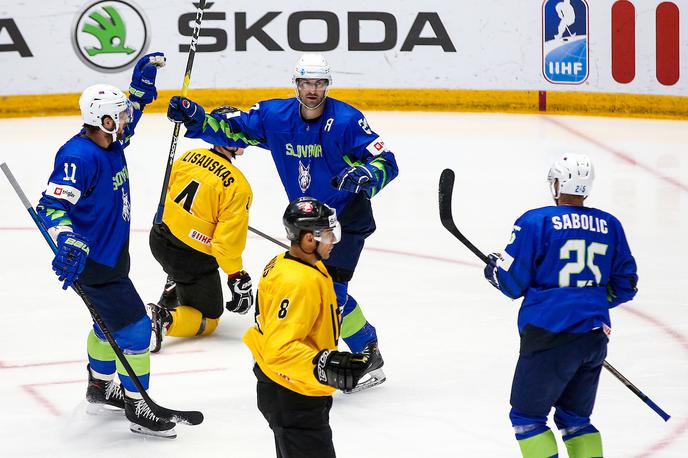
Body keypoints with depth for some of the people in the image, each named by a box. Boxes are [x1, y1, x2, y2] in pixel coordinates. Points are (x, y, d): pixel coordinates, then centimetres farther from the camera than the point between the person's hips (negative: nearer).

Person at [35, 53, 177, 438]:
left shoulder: (110, 143, 1)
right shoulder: (79, 157, -26)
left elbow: (133, 112, 21)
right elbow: (52, 206, -29)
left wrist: (144, 78, 7)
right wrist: (69, 244, -42)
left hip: (113, 254, 10)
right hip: (94, 263, -10)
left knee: (111, 321, 26)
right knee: (134, 327, -8)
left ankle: (100, 385, 46)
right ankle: (138, 408, 0)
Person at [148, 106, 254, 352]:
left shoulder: (189, 156, -2)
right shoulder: (237, 186, -21)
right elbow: (227, 241, -21)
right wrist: (237, 276, -9)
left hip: (160, 239, 7)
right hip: (193, 257, -7)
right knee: (208, 320, 8)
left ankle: (170, 295, 38)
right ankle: (164, 319, -16)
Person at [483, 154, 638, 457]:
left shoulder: (535, 222, -7)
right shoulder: (610, 226, 8)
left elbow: (513, 283, -4)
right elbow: (625, 286, 14)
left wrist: (493, 270, 18)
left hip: (550, 333, -6)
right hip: (596, 337, 6)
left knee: (527, 416, 7)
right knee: (575, 418, 19)